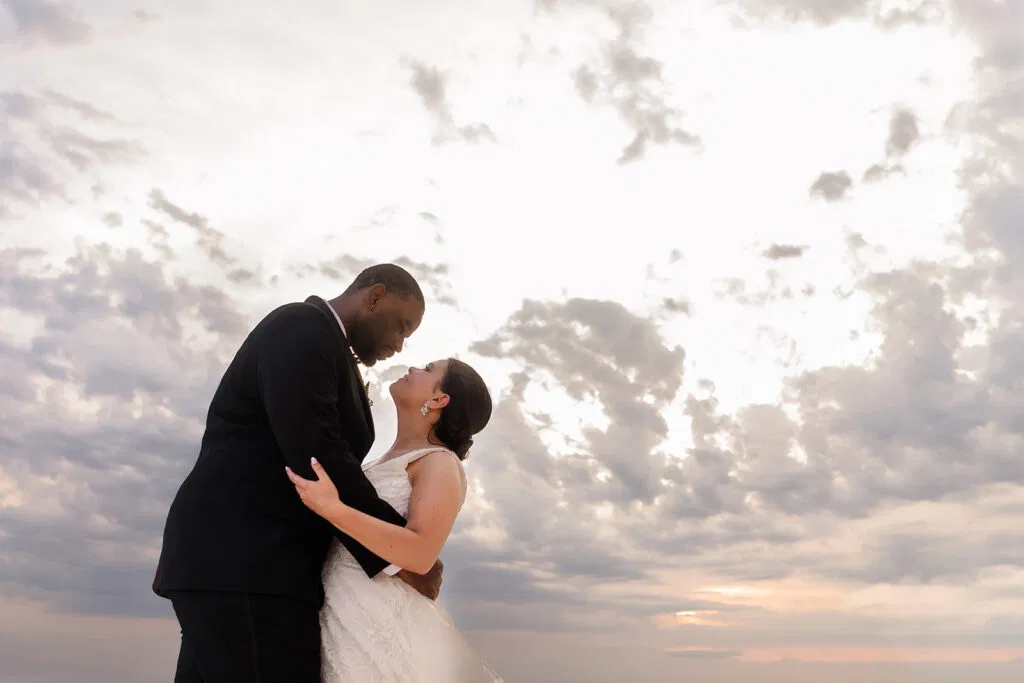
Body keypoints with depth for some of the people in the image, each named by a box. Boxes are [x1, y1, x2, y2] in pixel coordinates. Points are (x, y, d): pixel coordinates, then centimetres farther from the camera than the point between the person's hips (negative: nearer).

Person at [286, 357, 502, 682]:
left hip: (382, 623, -8)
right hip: (341, 619, 8)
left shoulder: (440, 463, -9)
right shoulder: (385, 462, 17)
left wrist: (332, 509, -27)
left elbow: (420, 554, -23)